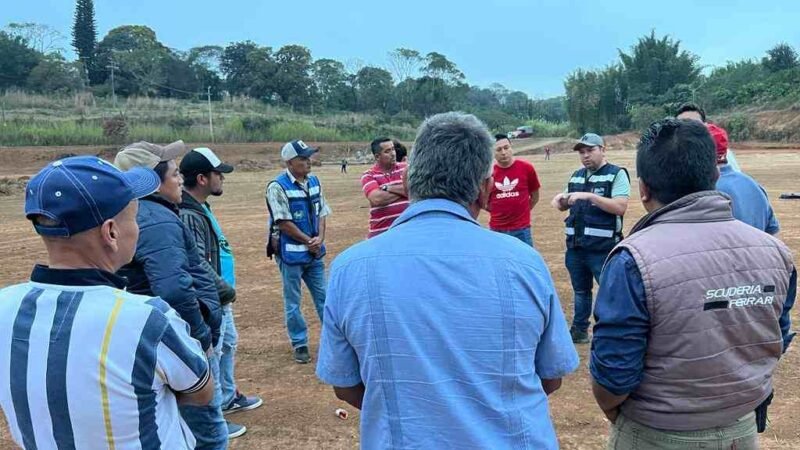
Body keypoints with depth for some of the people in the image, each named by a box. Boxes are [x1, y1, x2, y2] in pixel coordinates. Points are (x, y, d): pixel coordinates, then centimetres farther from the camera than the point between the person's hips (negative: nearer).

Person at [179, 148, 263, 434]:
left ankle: (228, 398, 43)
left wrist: (225, 290, 13)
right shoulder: (188, 215, -25)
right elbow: (198, 264, -29)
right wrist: (227, 290, -19)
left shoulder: (200, 207, 8)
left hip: (219, 298, 11)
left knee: (228, 344, 24)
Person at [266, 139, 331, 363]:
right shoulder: (277, 187, -15)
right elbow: (284, 222, -16)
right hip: (290, 253, -6)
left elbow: (321, 213, 8)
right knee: (293, 302, 7)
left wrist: (319, 238, -8)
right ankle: (299, 344, 18)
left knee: (323, 296, 13)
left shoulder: (314, 182, 5)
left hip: (315, 252, 6)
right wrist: (309, 241, -11)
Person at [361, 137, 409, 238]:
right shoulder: (368, 176, -3)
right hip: (381, 231, -2)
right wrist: (402, 190, -7)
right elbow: (377, 199, -19)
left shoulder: (405, 168, 5)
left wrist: (388, 188, -13)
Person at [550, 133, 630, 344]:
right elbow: (566, 205, 22)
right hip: (575, 246, 7)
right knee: (580, 291, 19)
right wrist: (559, 201, -2)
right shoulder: (576, 176, 14)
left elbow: (620, 207, -18)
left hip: (603, 249, -6)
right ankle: (579, 330, 32)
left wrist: (589, 196, -25)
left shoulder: (616, 174, -6)